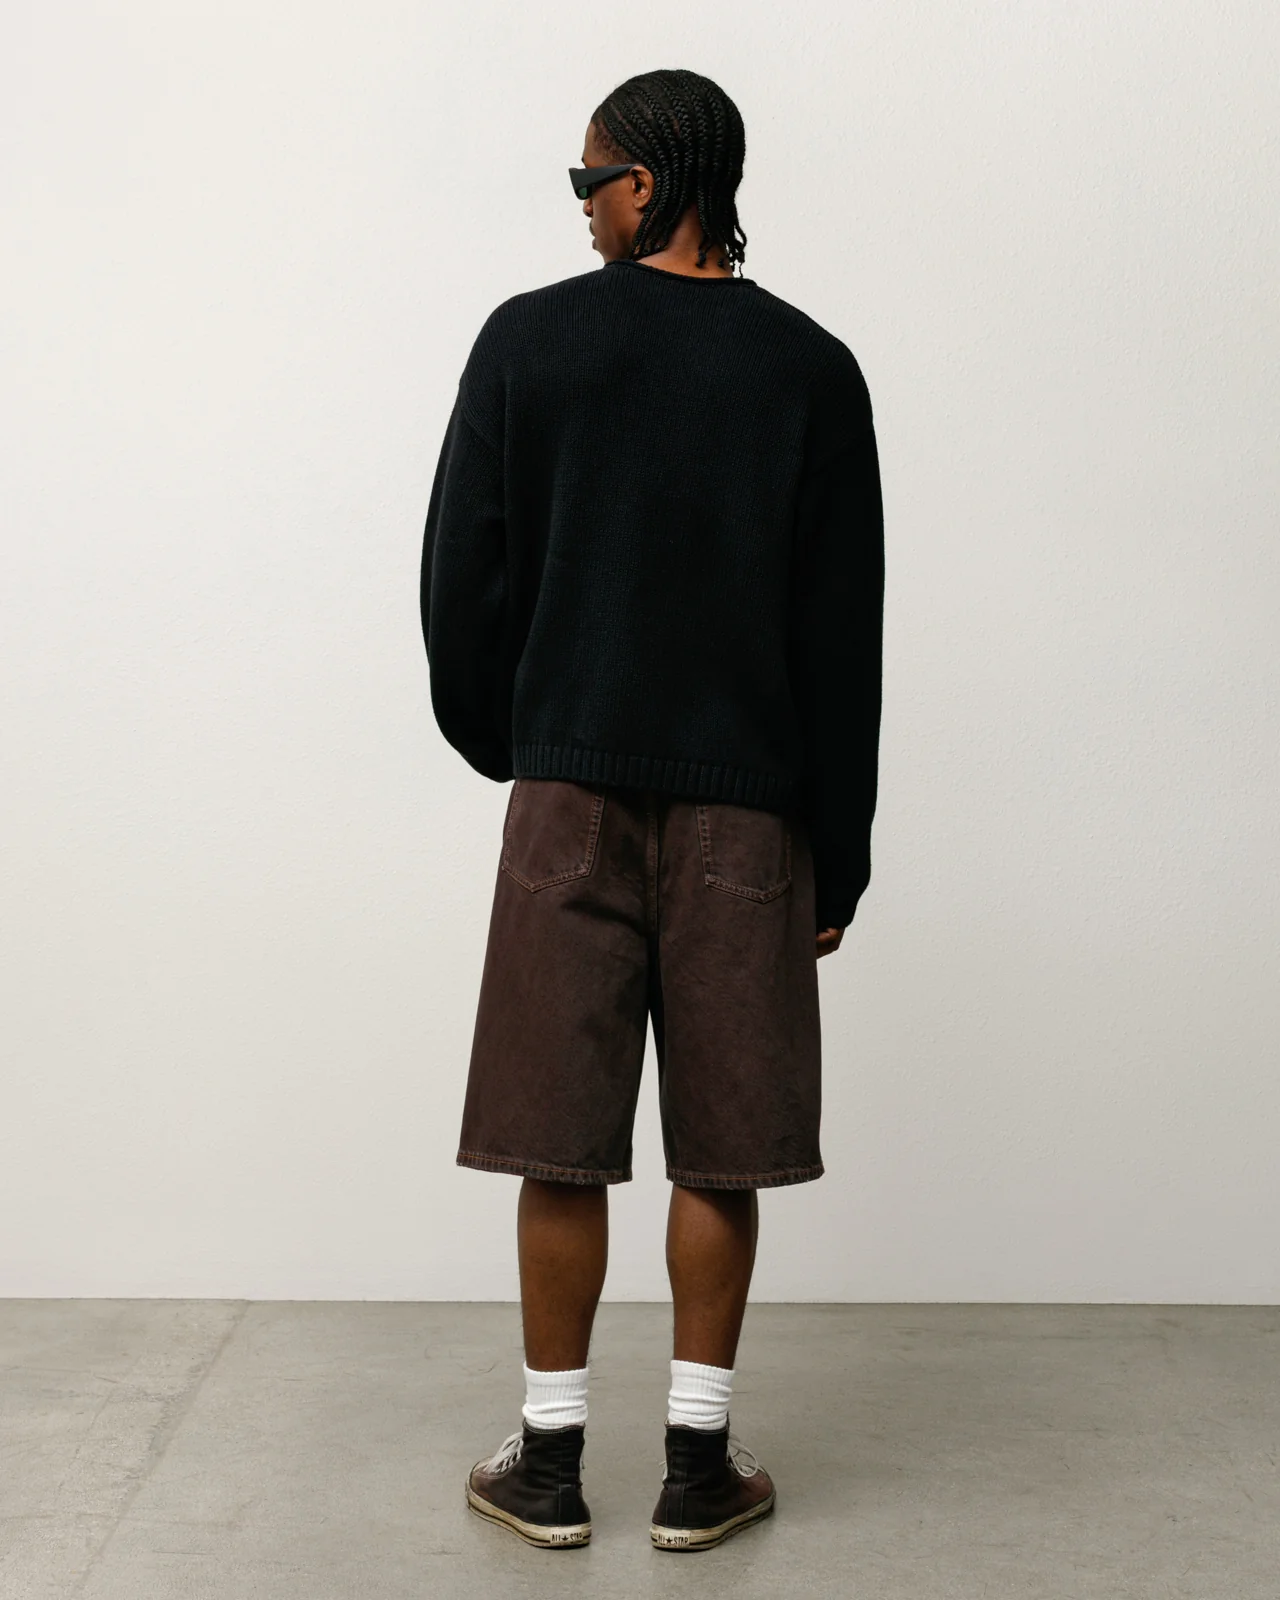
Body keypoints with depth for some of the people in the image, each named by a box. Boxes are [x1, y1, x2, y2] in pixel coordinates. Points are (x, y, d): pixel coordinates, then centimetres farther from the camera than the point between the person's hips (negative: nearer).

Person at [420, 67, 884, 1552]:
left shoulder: (529, 340, -1)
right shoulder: (810, 369, 2)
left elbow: (462, 576, 0)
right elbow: (844, 637, 1)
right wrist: (840, 855, 6)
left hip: (570, 792, -1)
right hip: (747, 811, 1)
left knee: (560, 1145, 6)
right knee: (720, 1151, 8)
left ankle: (549, 1462, 16)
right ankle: (699, 1464, 16)